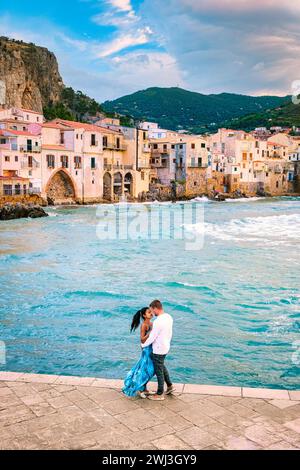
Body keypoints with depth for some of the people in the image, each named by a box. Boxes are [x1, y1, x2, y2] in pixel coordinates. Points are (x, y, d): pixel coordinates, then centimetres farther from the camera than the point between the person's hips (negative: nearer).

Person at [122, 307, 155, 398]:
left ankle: (144, 388, 28)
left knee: (149, 369, 15)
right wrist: (151, 332, -27)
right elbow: (142, 339, -19)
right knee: (146, 370, 0)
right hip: (147, 348, -8)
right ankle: (140, 389, 15)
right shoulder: (144, 325, -16)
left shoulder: (151, 324, 8)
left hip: (152, 348, 8)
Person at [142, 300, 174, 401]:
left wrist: (143, 345, -2)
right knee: (162, 366, 27)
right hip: (166, 347, 9)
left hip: (159, 350, -9)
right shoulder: (169, 317, -2)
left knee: (159, 371, 6)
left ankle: (160, 394, 20)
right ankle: (170, 386, 36)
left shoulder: (158, 322, -28)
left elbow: (151, 338, -19)